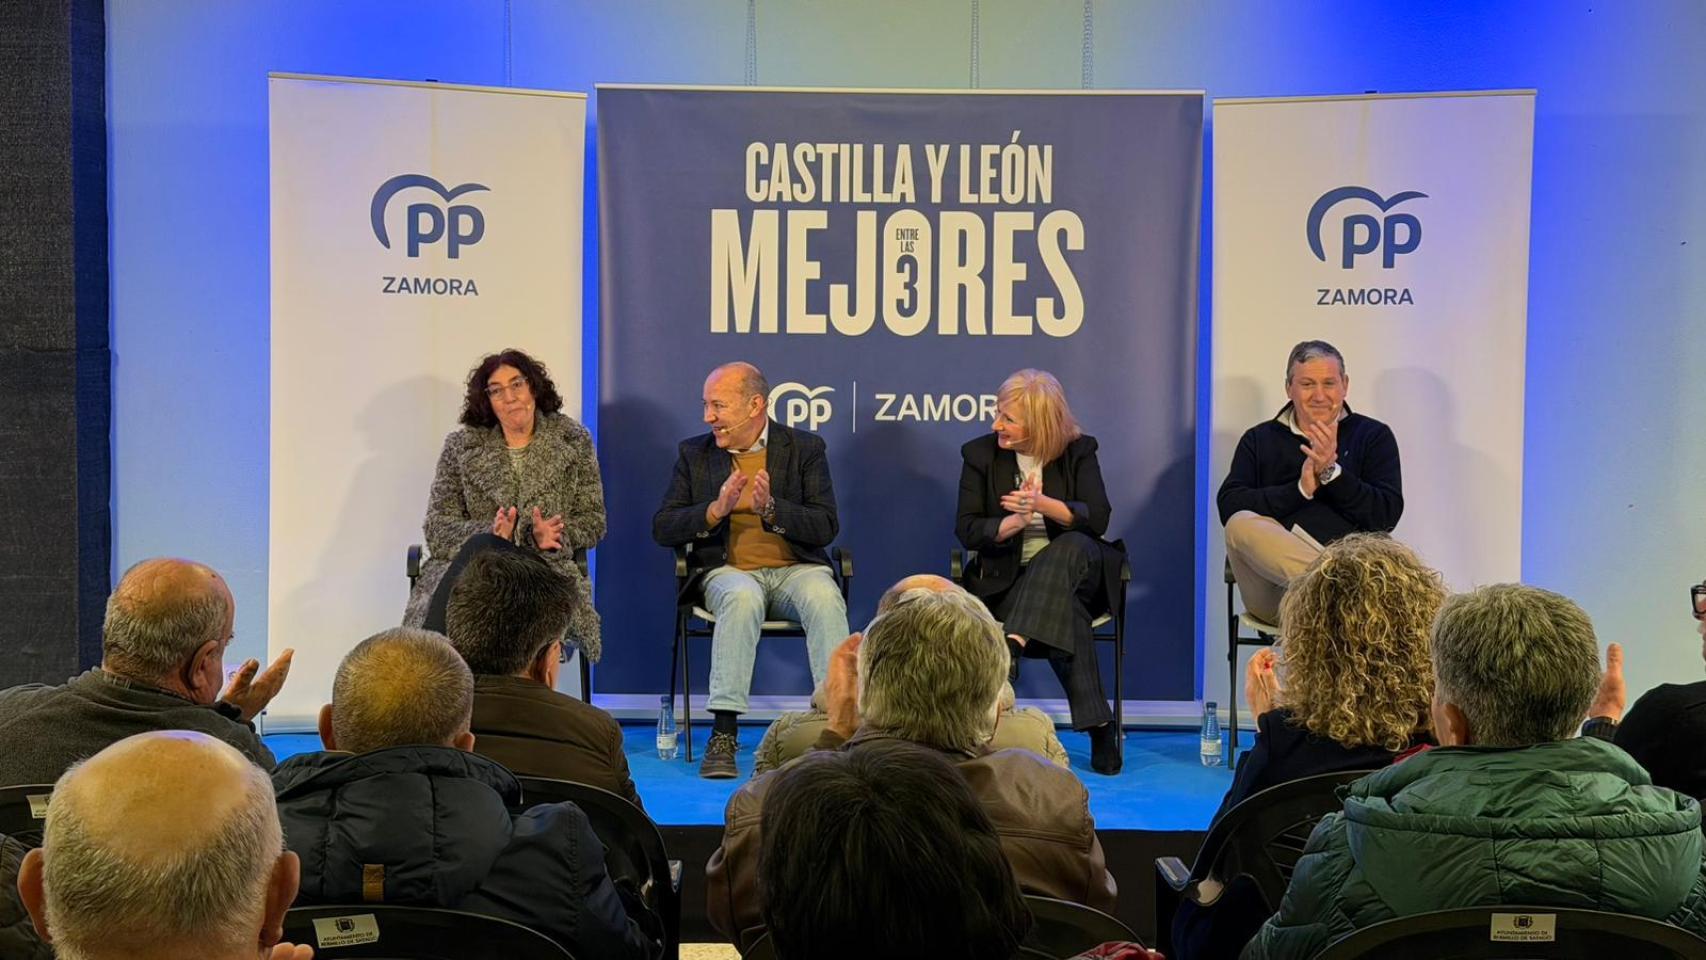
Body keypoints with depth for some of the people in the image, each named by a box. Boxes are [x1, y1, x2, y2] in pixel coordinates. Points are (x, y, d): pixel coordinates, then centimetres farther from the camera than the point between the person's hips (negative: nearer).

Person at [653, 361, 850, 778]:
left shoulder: (805, 448, 6)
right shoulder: (694, 453, 11)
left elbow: (826, 527, -2)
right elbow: (663, 529, 5)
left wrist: (771, 509, -18)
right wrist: (716, 510, -13)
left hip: (795, 568, 0)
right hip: (728, 570, 0)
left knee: (825, 598, -34)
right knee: (743, 597, -36)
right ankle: (723, 733, -37)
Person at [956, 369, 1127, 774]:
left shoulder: (1078, 451, 3)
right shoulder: (980, 454, 3)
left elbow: (1097, 519, -8)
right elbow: (967, 530, -2)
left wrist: (1042, 504, -24)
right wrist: (1014, 522, -22)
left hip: (1072, 568, 1)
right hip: (1007, 578, -1)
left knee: (1070, 548, -38)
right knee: (1066, 614, -35)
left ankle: (1011, 648, -48)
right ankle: (1097, 726, -36)